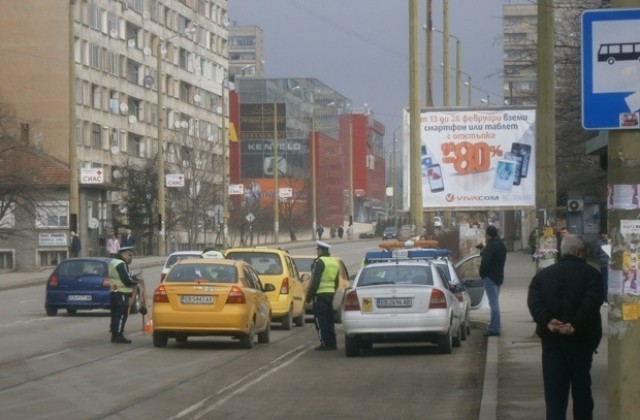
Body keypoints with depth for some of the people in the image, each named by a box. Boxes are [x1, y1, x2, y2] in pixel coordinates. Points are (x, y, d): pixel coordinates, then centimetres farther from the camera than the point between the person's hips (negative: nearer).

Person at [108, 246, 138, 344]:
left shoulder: (114, 262, 19)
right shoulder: (121, 264, -14)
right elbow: (126, 280, -20)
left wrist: (132, 278, 8)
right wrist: (134, 282, -2)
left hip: (114, 292, 11)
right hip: (121, 293, -11)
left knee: (116, 314, 13)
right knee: (122, 314, -9)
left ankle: (114, 335, 18)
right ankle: (118, 335, -12)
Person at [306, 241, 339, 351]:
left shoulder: (319, 262, -12)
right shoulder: (334, 262, 15)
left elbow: (315, 281, -17)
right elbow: (336, 282, 21)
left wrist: (309, 295, -13)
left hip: (320, 294, -8)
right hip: (330, 293, 8)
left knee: (320, 320, -5)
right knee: (329, 319, 14)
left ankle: (325, 344, -9)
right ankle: (332, 343, 14)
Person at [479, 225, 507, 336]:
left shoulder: (491, 246, -18)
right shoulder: (501, 245, 14)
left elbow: (485, 262, -27)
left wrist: (482, 273, -9)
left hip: (490, 277, -10)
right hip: (499, 276, 10)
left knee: (493, 303, -10)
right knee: (495, 302, 18)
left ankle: (494, 328, -10)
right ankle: (494, 326, 26)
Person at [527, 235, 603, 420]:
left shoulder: (543, 274, 12)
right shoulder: (590, 273, -1)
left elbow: (533, 299, -4)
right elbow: (592, 301, -18)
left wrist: (547, 321, -15)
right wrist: (575, 325, -23)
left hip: (551, 338, 2)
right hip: (580, 337, -2)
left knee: (554, 387, 2)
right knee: (581, 386, 11)